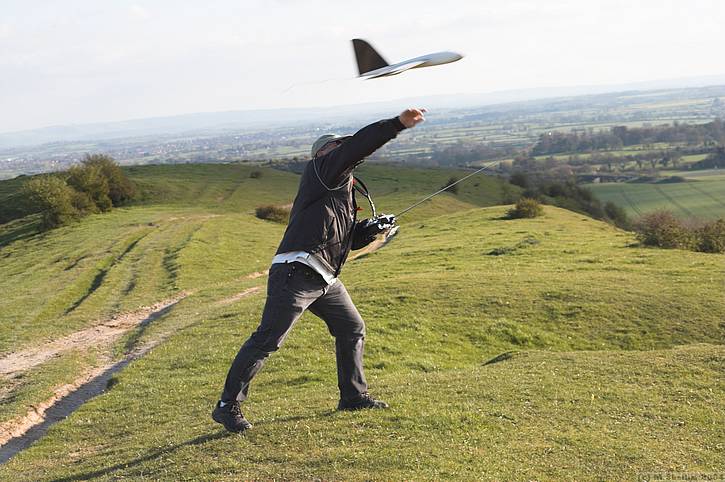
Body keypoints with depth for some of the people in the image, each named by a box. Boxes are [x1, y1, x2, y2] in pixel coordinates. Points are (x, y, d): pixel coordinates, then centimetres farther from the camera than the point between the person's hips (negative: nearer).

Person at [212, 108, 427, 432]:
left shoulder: (343, 191, 26)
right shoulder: (323, 169, 0)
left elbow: (349, 239, 29)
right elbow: (357, 146, -17)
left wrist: (373, 227, 11)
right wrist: (398, 124, -22)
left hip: (325, 280, 10)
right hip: (296, 273, -10)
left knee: (353, 330, 17)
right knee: (266, 340, -9)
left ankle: (353, 396, 30)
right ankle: (227, 406, -1)